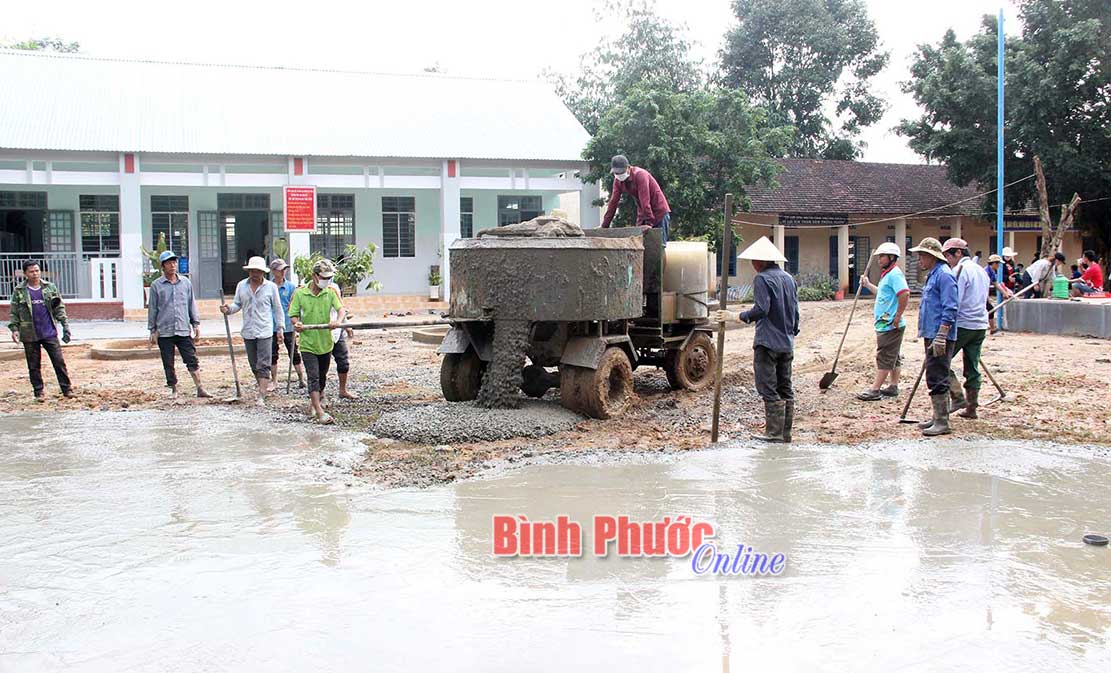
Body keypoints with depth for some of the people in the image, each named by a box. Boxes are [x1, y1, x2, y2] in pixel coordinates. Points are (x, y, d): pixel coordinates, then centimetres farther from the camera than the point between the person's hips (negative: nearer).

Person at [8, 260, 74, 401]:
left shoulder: (50, 287, 6)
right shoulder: (19, 291, 2)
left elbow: (60, 307, 9)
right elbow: (13, 312, 4)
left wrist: (65, 325, 2)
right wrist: (14, 329, -7)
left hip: (49, 333, 1)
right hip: (29, 335, -1)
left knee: (59, 361, -2)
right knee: (34, 366, 5)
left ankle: (67, 389, 5)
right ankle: (39, 392, 15)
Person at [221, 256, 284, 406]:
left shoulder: (271, 287, -1)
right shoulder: (241, 286, 6)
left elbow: (277, 309, 4)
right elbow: (237, 304, 11)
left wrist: (280, 328, 3)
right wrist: (228, 309, -11)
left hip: (265, 332, -4)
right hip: (248, 332, 4)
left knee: (263, 365, -10)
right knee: (254, 365, 13)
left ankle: (261, 396, -13)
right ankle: (263, 389, 29)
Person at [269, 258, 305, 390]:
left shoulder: (291, 286, -1)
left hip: (288, 326, -1)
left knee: (294, 353, 4)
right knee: (273, 355, 10)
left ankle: (301, 378, 15)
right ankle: (274, 381, 21)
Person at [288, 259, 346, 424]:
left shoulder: (330, 292, 0)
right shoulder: (300, 292, -6)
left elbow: (341, 309, -11)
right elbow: (293, 314, -1)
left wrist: (338, 321, -32)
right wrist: (297, 324, -23)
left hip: (326, 342, 4)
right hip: (307, 343, -4)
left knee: (322, 377, 18)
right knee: (313, 378, -11)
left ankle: (314, 402, 40)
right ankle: (320, 412, -16)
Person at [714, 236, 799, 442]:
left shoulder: (762, 278, -10)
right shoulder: (788, 278, 14)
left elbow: (761, 309, -20)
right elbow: (795, 311, 16)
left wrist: (735, 316, -13)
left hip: (767, 342, -8)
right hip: (787, 344, 8)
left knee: (768, 389, -4)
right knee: (785, 388, 12)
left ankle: (774, 433, -5)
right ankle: (785, 433, 16)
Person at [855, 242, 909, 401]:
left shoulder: (895, 274, -16)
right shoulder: (887, 274, 17)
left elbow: (905, 294, -28)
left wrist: (897, 316, -24)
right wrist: (868, 285, 23)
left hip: (890, 326, -11)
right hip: (886, 325, 11)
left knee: (884, 358, -7)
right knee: (893, 358, 15)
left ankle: (874, 390, -5)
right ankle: (893, 387, 22)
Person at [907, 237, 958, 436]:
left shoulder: (944, 275, -14)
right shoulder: (932, 275, 19)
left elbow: (950, 309, -20)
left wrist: (941, 336, -24)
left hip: (940, 337, -11)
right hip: (931, 335, 11)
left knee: (937, 379, -9)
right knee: (934, 378, 15)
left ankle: (942, 422, -6)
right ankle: (938, 417, 23)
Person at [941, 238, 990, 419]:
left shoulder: (960, 270, -10)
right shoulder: (981, 270, 17)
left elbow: (954, 302, -16)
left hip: (962, 325, -8)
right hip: (981, 326, 8)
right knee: (972, 367, 10)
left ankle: (958, 397, -8)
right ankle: (971, 407, 12)